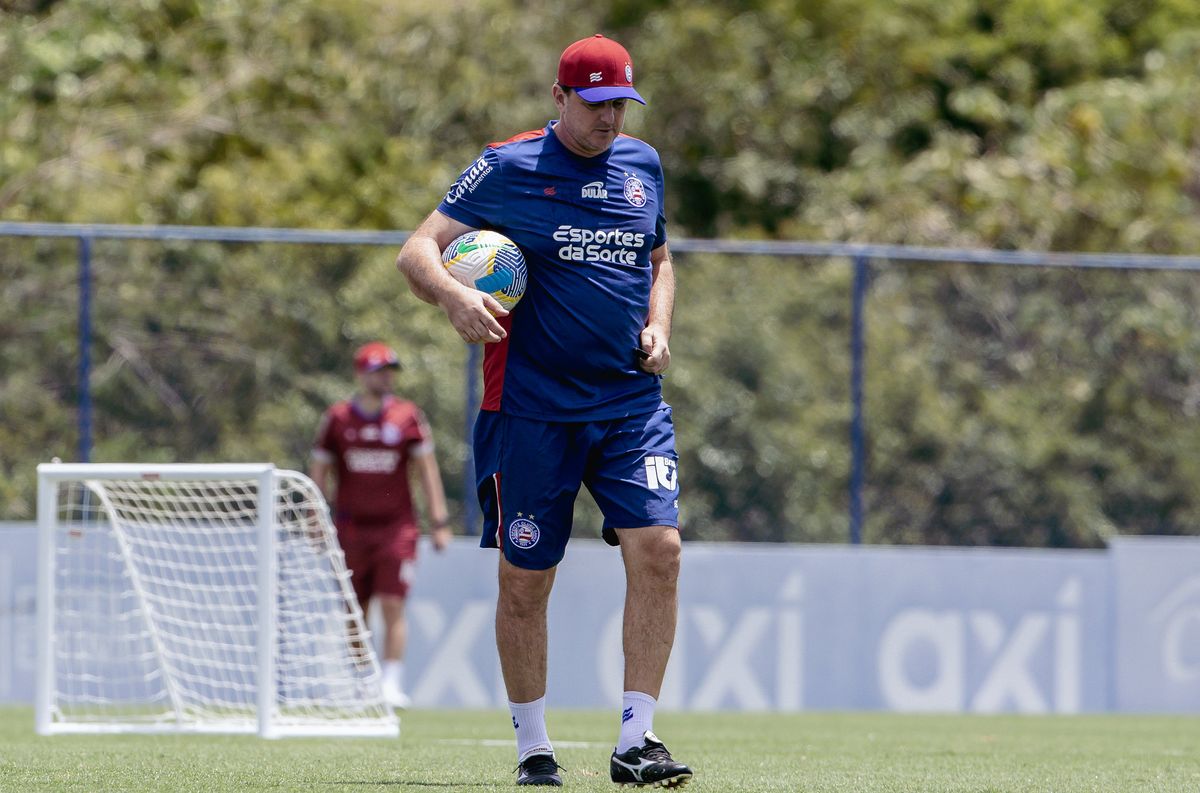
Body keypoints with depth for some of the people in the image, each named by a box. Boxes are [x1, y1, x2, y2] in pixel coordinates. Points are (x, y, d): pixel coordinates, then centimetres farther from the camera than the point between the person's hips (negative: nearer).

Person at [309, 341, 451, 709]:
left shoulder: (408, 417, 1)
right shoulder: (337, 418, 2)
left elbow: (428, 471, 3)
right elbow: (318, 473, 7)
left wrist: (439, 522, -4)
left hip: (396, 527, -1)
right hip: (351, 527, 1)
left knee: (393, 607, -10)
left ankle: (392, 685, -10)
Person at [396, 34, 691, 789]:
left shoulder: (643, 166, 10)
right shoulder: (507, 168, -4)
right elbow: (417, 251, -5)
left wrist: (658, 325, 6)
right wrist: (454, 295, -27)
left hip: (632, 403, 3)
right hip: (531, 408, -3)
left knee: (658, 548, -14)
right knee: (525, 578, 2)